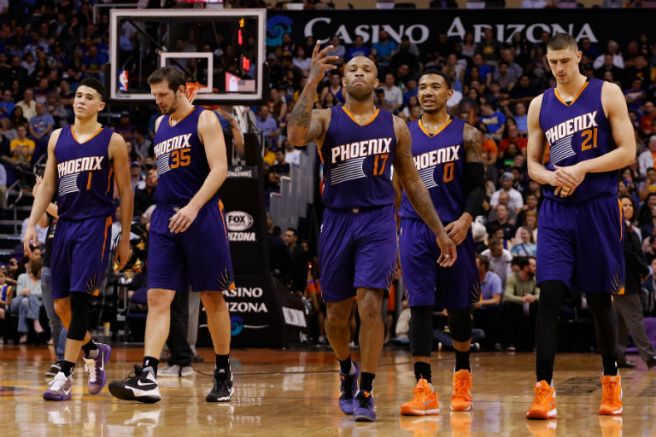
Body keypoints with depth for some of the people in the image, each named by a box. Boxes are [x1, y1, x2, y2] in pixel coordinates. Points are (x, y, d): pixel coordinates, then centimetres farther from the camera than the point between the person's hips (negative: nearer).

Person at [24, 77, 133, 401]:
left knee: (79, 299, -15)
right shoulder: (58, 138, 12)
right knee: (61, 305, 6)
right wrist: (32, 225, 3)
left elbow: (125, 193, 3)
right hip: (65, 225, 5)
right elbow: (47, 186, 14)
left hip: (95, 225, -5)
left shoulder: (112, 142, 0)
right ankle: (94, 352, 32)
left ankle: (65, 375, -14)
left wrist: (125, 240, 1)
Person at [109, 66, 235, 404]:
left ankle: (224, 374, 17)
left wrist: (193, 207, -26)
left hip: (201, 215, -6)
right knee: (157, 297, -7)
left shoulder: (204, 120, -5)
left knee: (212, 297, 4)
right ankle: (147, 377, -16)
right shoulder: (160, 125, 16)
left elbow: (219, 169, -15)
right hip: (165, 218, 6)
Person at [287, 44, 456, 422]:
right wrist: (313, 81, -23)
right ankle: (347, 371, 38)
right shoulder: (326, 119, 2)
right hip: (338, 221, 1)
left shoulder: (394, 126, 7)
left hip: (378, 221, -1)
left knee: (370, 303, -16)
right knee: (337, 313, 9)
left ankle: (366, 392, -8)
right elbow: (296, 135, -21)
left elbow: (412, 181, 12)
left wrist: (439, 231, 9)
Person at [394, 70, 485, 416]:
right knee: (420, 306, -9)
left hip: (453, 229, -1)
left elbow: (477, 185, -1)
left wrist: (466, 219, -18)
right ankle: (424, 390, -13)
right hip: (414, 228, 1)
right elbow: (395, 186, 14)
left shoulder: (466, 135, 2)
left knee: (457, 307, 9)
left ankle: (462, 377, 31)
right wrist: (391, 231, 9)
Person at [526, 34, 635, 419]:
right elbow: (533, 164, 12)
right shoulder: (539, 105, 8)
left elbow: (628, 152, -6)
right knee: (550, 295, -11)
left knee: (600, 298, 7)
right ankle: (545, 390, -14)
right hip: (556, 211, 2)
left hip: (598, 209, -2)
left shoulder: (608, 94, -2)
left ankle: (612, 380, 26)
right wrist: (551, 176, -11)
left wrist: (582, 168, -17)